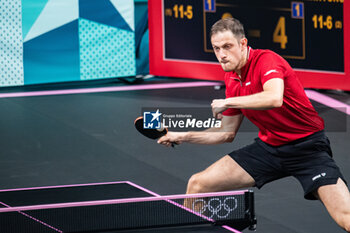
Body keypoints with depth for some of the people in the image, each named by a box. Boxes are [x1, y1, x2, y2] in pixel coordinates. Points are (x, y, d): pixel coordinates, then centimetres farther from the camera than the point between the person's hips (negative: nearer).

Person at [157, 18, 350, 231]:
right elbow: (228, 133, 17)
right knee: (197, 185, 1)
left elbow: (274, 98, -39)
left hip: (307, 146, -7)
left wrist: (227, 102, -27)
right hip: (268, 147, 7)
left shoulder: (266, 60, -17)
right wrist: (183, 137, 9)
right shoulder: (232, 79, 6)